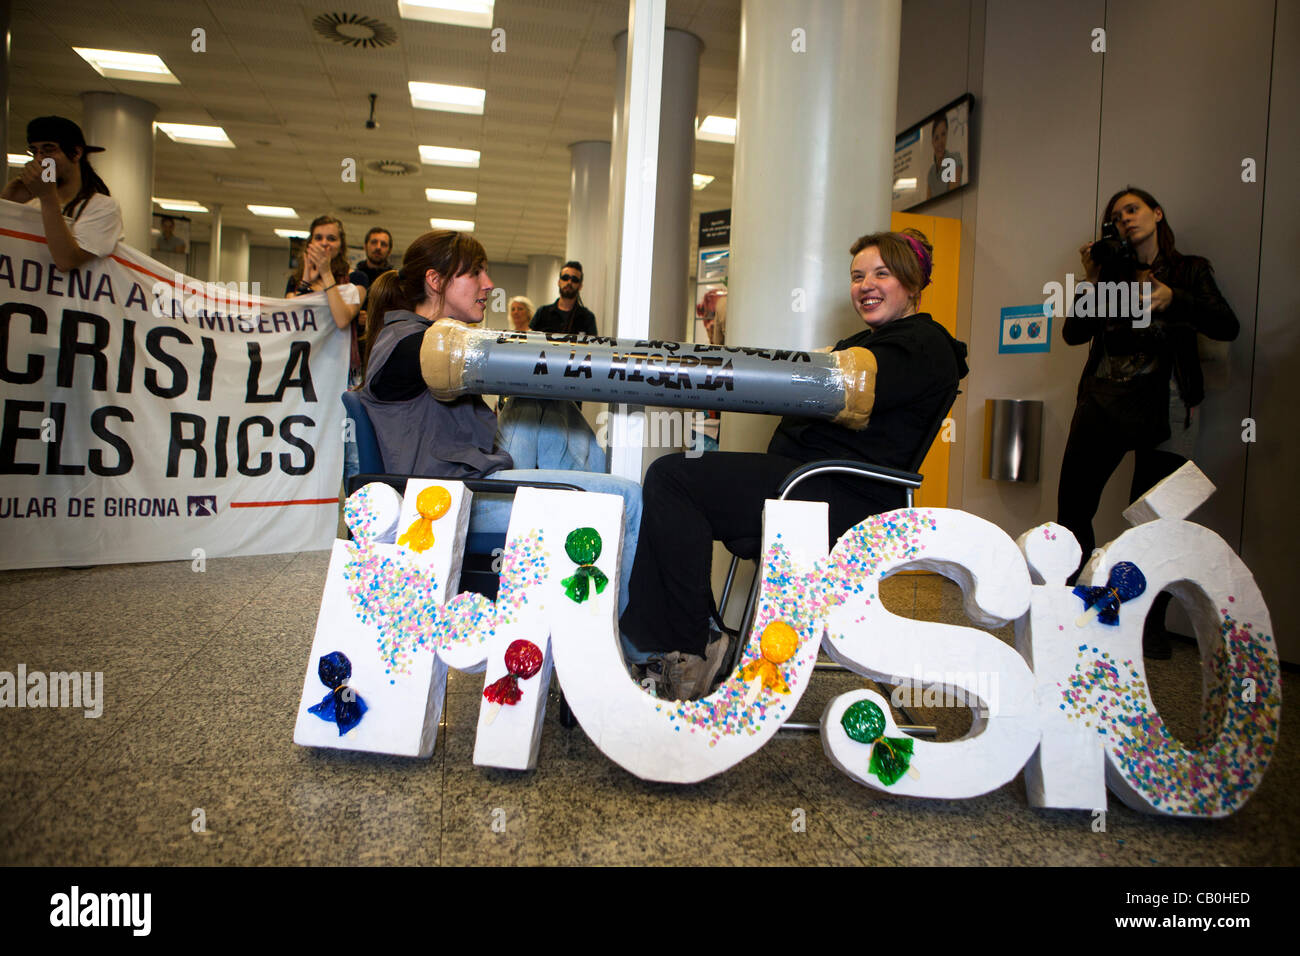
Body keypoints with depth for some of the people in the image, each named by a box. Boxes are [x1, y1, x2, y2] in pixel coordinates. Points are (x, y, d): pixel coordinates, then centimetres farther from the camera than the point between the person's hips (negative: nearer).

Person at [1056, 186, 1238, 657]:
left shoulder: (1189, 270, 12)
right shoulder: (1112, 273, 16)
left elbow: (1227, 327, -2)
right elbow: (1073, 333, 5)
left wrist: (1173, 299, -16)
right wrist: (1094, 282, -4)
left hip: (1163, 408, -2)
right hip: (1102, 401, 2)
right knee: (1072, 504, -4)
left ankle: (1151, 624, 10)